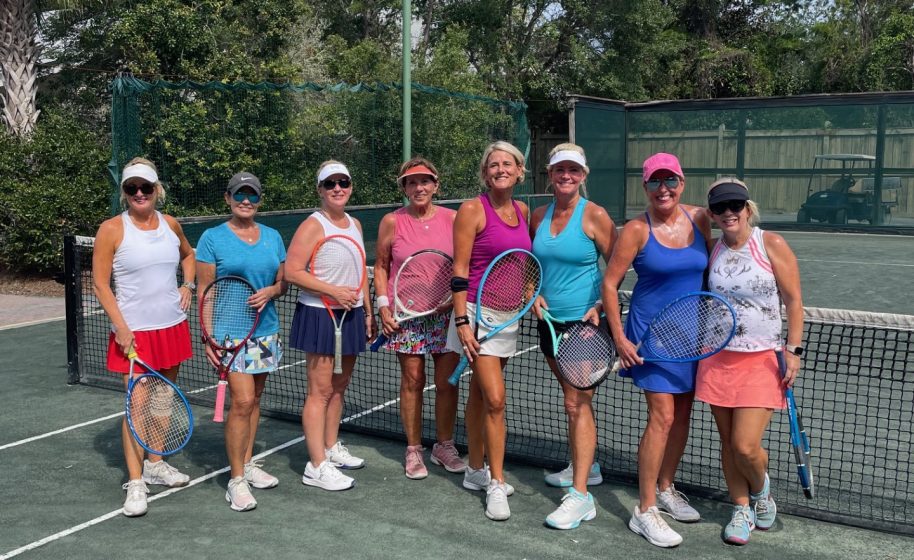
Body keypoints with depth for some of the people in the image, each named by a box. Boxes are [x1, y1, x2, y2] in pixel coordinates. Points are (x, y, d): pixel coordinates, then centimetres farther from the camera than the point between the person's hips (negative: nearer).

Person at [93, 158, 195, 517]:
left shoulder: (170, 225, 4)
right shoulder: (112, 229, -9)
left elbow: (188, 254, 25)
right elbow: (100, 284, -7)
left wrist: (188, 285, 8)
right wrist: (121, 327, -14)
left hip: (172, 326, 5)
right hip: (134, 332, -5)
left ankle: (155, 464, 30)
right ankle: (135, 482, 0)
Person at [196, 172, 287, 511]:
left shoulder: (272, 237, 10)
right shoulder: (212, 238, -3)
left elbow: (283, 281, 14)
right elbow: (204, 292, -4)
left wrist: (270, 292, -9)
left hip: (265, 331, 5)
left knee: (254, 399, 12)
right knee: (242, 401, -11)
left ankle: (247, 463, 27)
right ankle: (237, 480, -1)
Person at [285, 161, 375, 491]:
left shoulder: (355, 224, 12)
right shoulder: (313, 225, -11)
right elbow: (291, 272, -18)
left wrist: (368, 311, 18)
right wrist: (334, 291, -21)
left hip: (351, 315, 8)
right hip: (319, 315, -7)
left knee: (339, 386, 16)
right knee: (320, 391, -4)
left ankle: (331, 448, 31)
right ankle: (317, 466, 0)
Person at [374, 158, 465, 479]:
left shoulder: (452, 219, 1)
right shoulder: (392, 222, 0)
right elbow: (380, 266, 8)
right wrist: (383, 305, -2)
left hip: (446, 313, 1)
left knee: (447, 382, 5)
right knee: (412, 381, 4)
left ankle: (444, 446, 22)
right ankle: (413, 450, 18)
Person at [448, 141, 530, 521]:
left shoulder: (523, 211, 8)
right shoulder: (472, 210, -10)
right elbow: (460, 271, -12)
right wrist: (462, 322, -17)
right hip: (477, 312, -6)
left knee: (480, 394, 16)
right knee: (495, 400, -10)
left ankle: (476, 471, 27)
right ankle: (496, 485, 0)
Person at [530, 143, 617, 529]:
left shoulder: (594, 216, -9)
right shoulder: (539, 216, 7)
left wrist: (601, 306, -16)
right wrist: (534, 293, 2)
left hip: (584, 322, -6)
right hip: (550, 319, 6)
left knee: (577, 403, -10)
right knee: (573, 397, 19)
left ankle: (580, 496, -7)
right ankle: (584, 466, 36)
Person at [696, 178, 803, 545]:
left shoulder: (772, 245, -8)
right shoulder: (712, 251, 4)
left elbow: (794, 301, -4)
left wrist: (793, 350, -10)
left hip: (761, 362, -4)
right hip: (718, 359, 4)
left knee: (745, 446, -8)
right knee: (728, 441, 8)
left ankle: (761, 492, 26)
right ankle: (742, 510, 28)